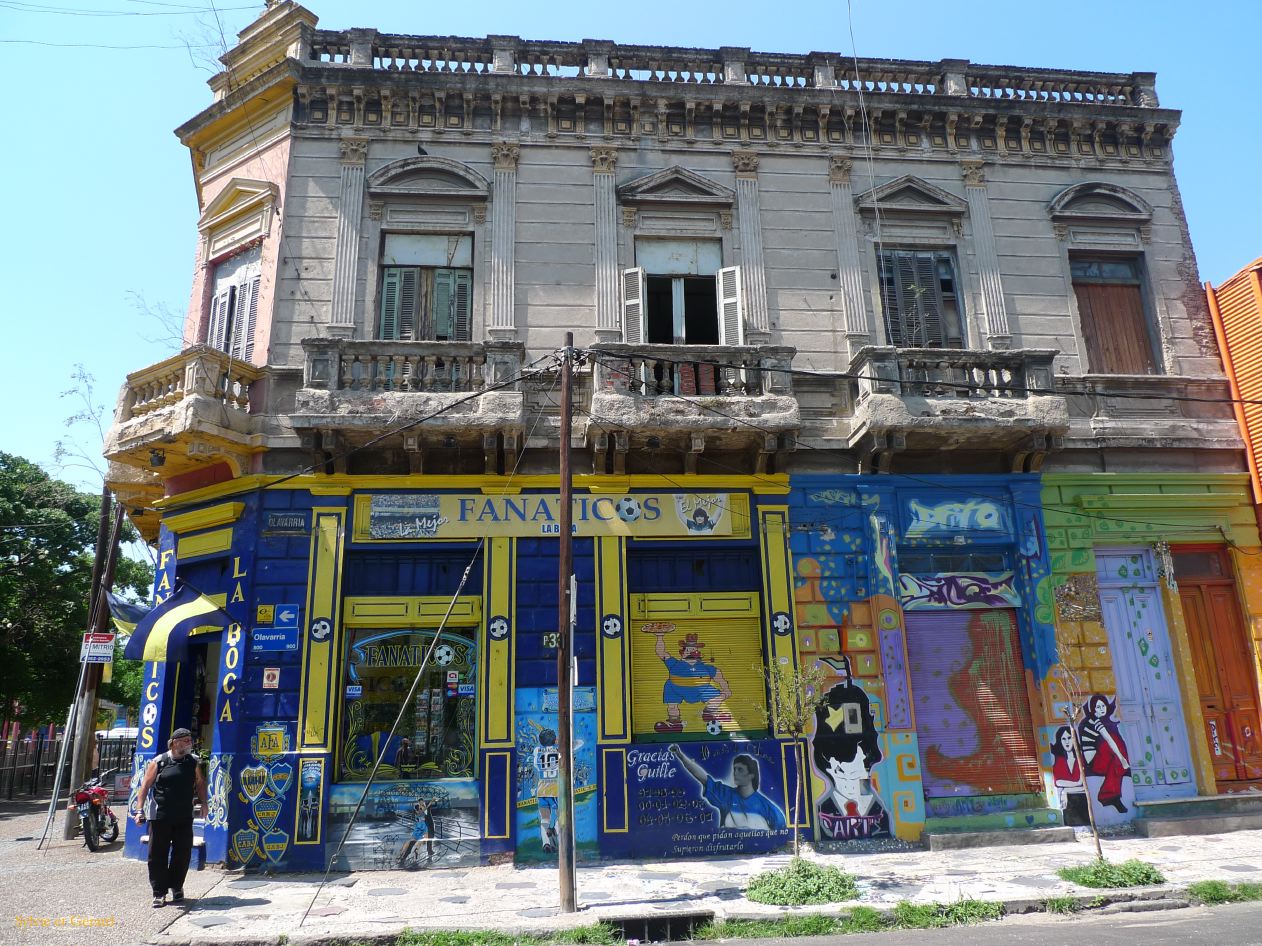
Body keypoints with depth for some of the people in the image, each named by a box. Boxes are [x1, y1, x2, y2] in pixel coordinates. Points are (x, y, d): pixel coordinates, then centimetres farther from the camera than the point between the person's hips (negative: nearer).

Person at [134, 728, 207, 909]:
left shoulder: (194, 762, 7)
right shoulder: (158, 762, -3)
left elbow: (200, 782, 16)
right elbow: (145, 785, -2)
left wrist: (203, 802, 7)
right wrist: (140, 809, -9)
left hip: (185, 817, 3)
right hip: (160, 817, -2)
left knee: (182, 855, 6)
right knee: (157, 855, 2)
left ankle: (177, 887, 24)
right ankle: (159, 892, 15)